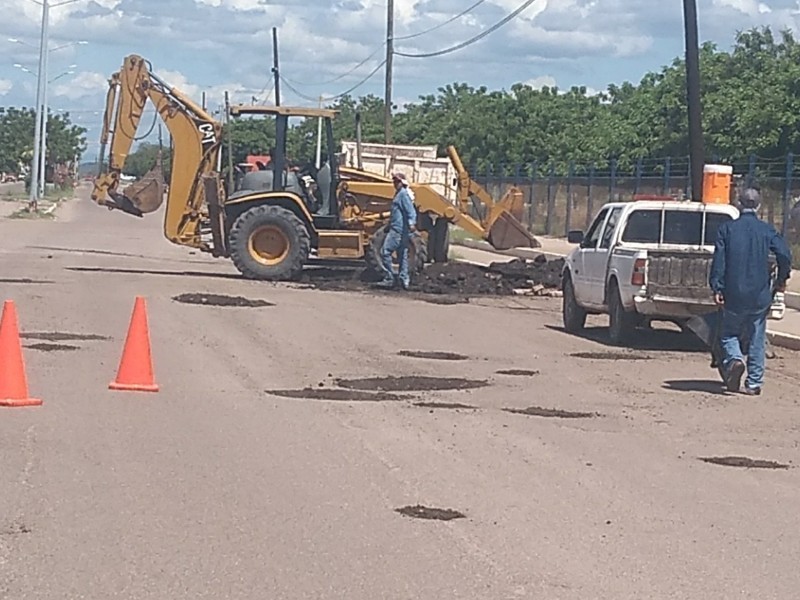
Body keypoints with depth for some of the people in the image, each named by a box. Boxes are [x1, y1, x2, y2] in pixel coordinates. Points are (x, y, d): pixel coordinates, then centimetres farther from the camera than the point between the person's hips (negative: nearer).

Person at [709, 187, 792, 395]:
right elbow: (784, 254, -10)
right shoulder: (766, 230, 0)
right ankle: (754, 383, 8)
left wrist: (716, 288, -4)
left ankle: (734, 359, -14)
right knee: (757, 339, 10)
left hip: (734, 294, -1)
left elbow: (719, 259, -6)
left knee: (729, 333, 14)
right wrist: (781, 280, 5)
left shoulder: (727, 228, 0)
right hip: (760, 295, 1)